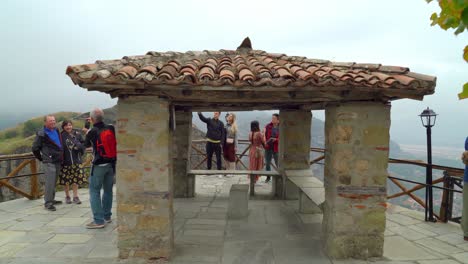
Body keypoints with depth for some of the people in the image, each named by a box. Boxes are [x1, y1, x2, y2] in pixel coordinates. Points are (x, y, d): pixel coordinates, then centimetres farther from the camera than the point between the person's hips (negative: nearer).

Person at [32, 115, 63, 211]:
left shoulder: (56, 131, 13)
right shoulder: (41, 134, -9)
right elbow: (35, 148, -4)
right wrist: (41, 158, 3)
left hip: (58, 160, 7)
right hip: (49, 161, -7)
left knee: (54, 182, 14)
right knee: (50, 182, -9)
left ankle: (51, 199, 25)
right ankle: (47, 202, -2)